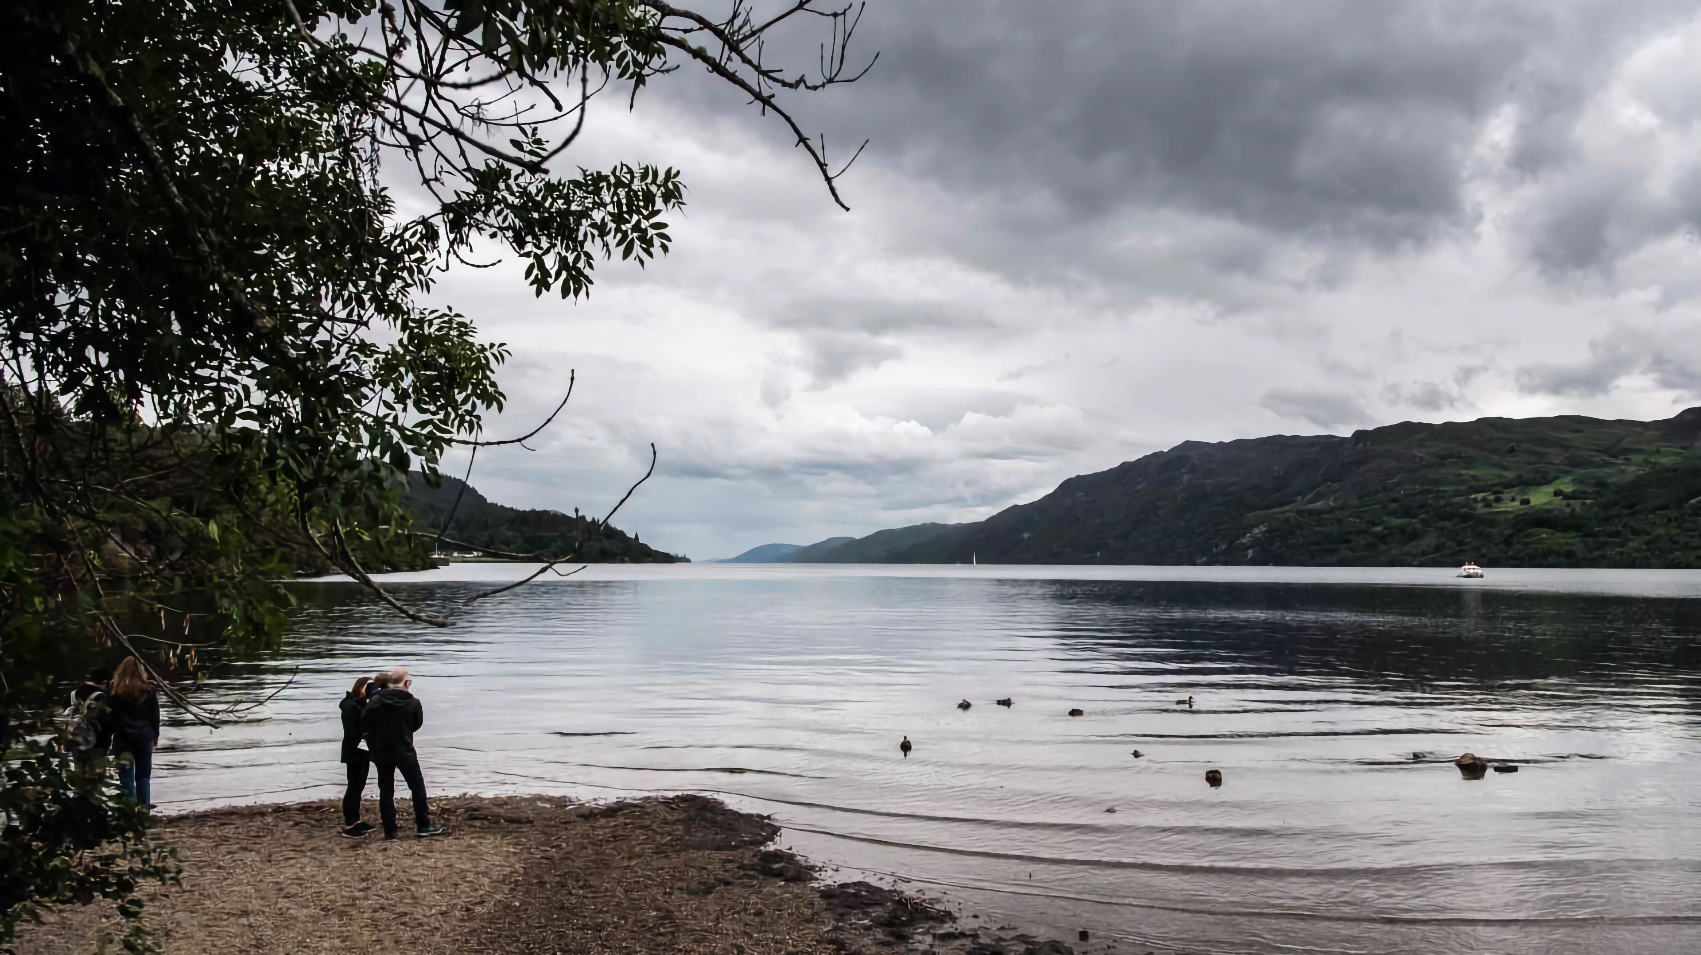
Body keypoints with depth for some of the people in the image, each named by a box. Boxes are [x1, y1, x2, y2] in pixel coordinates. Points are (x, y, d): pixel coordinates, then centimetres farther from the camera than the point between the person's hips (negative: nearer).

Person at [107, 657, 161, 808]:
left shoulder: (115, 689, -3)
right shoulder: (148, 689, 2)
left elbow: (109, 714, -5)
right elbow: (155, 715, 6)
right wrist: (155, 735, 14)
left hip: (123, 738, -2)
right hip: (144, 737, 2)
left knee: (126, 775, 1)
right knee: (143, 774, 9)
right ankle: (144, 805, 7)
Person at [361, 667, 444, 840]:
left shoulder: (376, 702, -7)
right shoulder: (413, 703, -8)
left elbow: (363, 725, -5)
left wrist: (373, 746, 11)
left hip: (382, 753, 2)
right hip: (404, 751, -2)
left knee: (386, 791, 9)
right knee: (417, 787, 10)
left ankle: (389, 831, 9)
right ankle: (423, 826, 11)